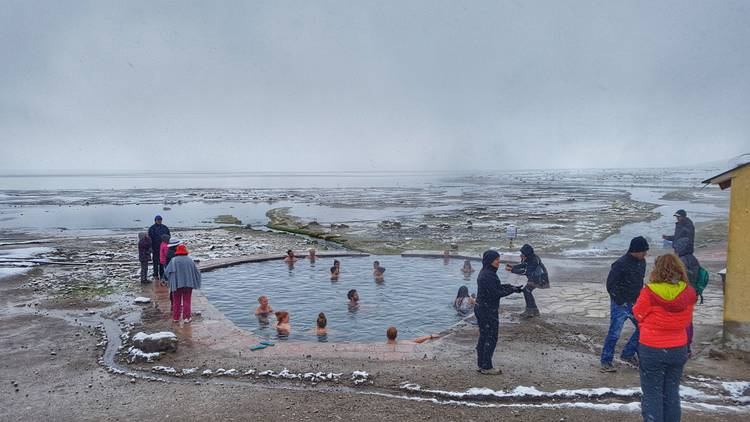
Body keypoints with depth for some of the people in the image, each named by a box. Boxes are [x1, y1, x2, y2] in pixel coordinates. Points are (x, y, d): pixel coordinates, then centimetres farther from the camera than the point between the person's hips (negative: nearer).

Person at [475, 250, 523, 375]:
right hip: (488, 310, -10)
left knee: (483, 337, 16)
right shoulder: (488, 275, -21)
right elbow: (496, 293, -22)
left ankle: (481, 365, 25)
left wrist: (511, 286, 7)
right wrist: (512, 290, -14)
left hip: (480, 308, 10)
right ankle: (487, 367, 7)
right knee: (491, 338, 0)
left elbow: (496, 287, 18)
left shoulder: (485, 272, 11)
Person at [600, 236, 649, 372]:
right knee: (614, 333, -3)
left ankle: (628, 353, 27)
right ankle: (606, 361, 9)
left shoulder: (642, 262, 5)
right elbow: (610, 285, -18)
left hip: (635, 303, 7)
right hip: (620, 305, -7)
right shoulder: (620, 264, -19)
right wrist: (622, 302, -17)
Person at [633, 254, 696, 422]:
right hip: (678, 349, 4)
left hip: (652, 350, -4)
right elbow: (687, 321, 6)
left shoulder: (649, 293, -21)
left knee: (652, 393, 9)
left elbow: (638, 314, -6)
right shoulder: (688, 293, -9)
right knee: (672, 392, 19)